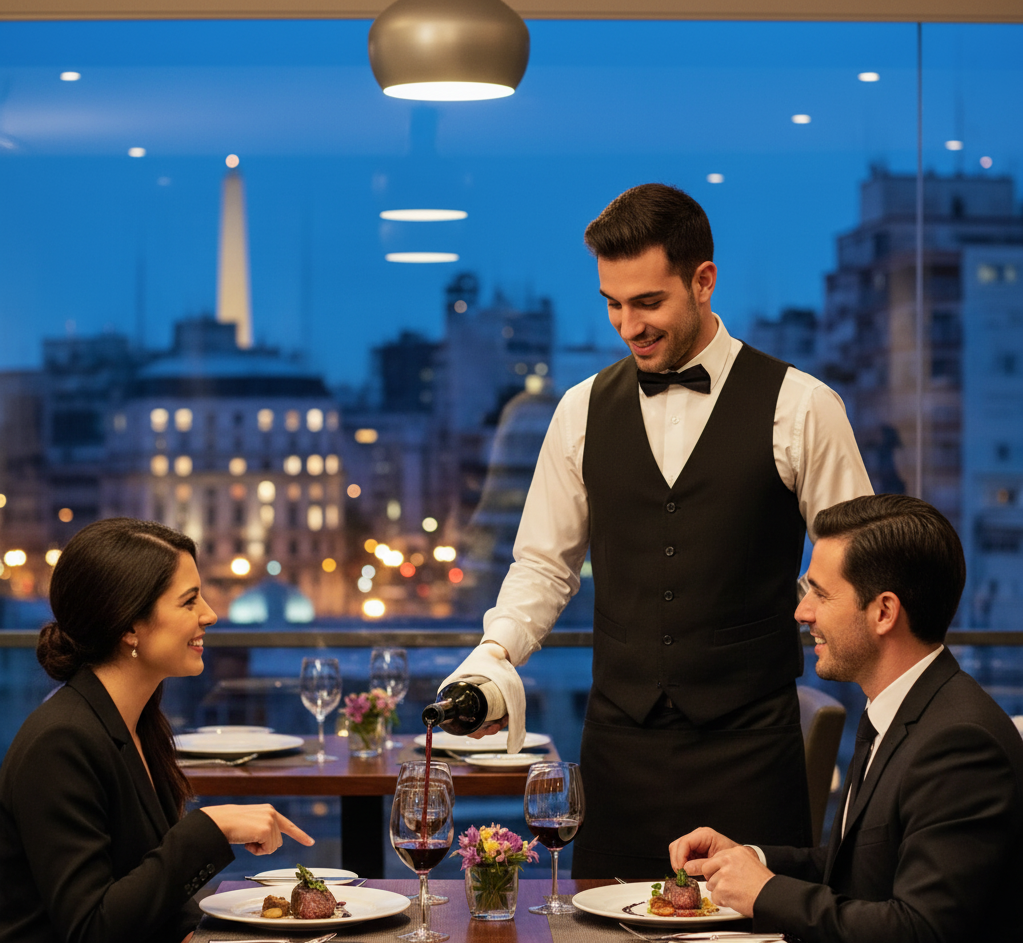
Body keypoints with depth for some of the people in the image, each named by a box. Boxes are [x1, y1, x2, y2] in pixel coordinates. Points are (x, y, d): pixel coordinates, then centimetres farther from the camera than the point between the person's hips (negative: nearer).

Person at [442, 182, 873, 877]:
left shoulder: (801, 409, -2)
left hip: (747, 742, -2)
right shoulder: (583, 411, 8)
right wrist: (496, 652, -3)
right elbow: (545, 562, 14)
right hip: (619, 736, 3)